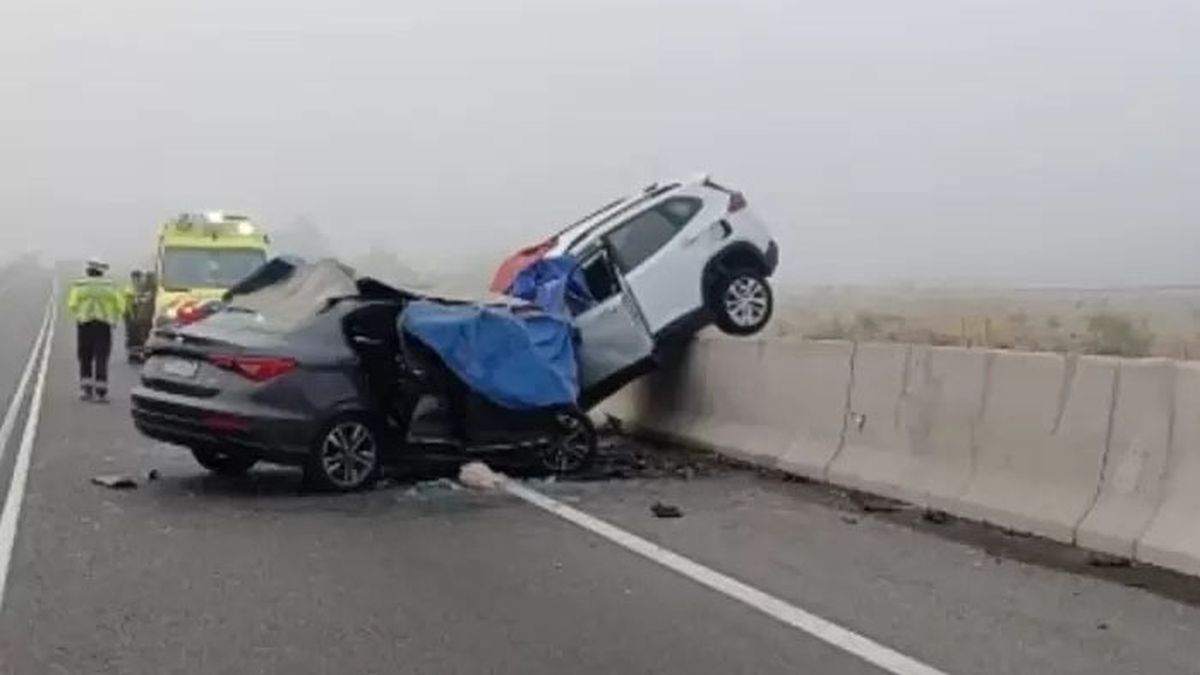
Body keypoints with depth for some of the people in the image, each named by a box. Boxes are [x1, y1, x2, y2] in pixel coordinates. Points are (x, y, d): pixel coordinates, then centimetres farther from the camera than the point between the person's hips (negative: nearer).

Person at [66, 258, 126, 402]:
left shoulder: (79, 285, 5)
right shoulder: (110, 286, 7)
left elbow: (72, 305, -7)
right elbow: (120, 306, -1)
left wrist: (78, 315, 10)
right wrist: (114, 319, 12)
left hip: (85, 324, 0)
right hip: (104, 325, 0)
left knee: (85, 358, 12)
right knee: (101, 359, 0)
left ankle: (86, 388, 6)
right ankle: (101, 392, -5)